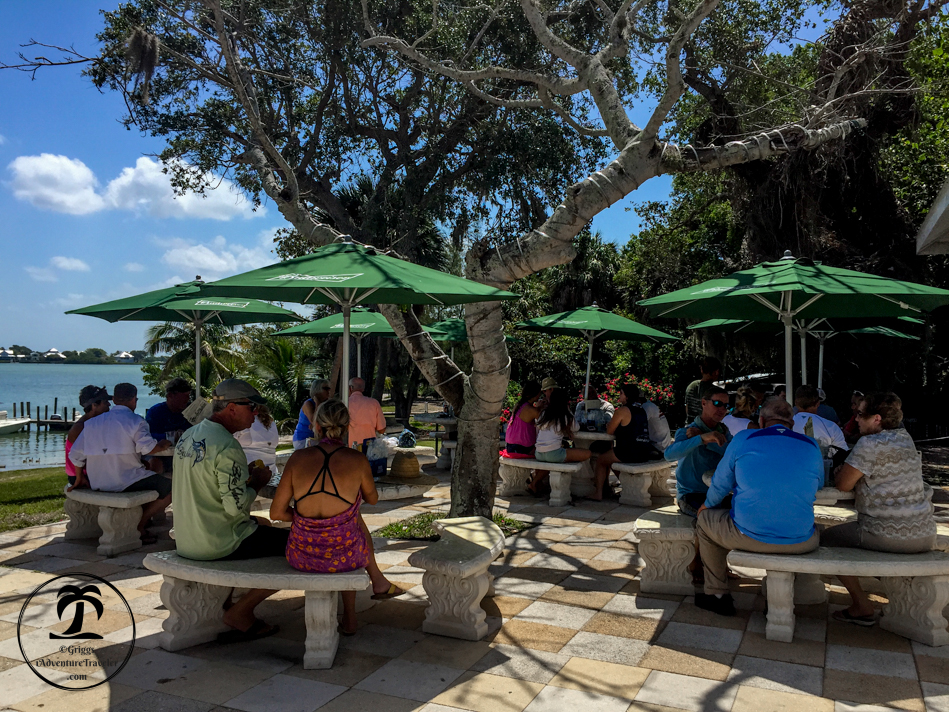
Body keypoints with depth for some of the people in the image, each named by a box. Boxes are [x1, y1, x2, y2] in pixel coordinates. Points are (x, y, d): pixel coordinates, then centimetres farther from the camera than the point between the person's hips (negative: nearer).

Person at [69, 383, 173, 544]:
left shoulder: (92, 423, 13)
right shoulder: (135, 420, -7)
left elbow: (75, 455, 11)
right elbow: (148, 448, -21)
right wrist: (163, 445, 0)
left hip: (97, 484, 8)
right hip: (126, 482, -8)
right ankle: (138, 526, 1)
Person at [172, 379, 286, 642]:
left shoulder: (188, 436, 7)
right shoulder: (227, 447, -22)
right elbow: (237, 507, -24)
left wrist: (244, 474, 12)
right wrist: (256, 482, -5)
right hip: (218, 544, -9)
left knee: (262, 526, 31)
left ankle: (223, 603, 27)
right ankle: (239, 612, 7)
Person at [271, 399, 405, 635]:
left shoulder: (298, 458, -10)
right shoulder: (357, 460, -13)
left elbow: (277, 513, -4)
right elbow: (372, 499, 6)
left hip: (301, 556, 2)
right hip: (343, 557, -2)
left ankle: (350, 616, 49)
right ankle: (377, 581, 54)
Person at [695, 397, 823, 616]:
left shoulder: (743, 438, 1)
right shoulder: (811, 446, 7)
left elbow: (720, 483, 10)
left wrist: (707, 505, 31)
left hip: (748, 536, -2)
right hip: (800, 543, 3)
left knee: (704, 519, 26)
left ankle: (717, 594, 31)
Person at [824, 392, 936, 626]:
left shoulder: (870, 444, -17)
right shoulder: (905, 439, 10)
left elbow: (843, 485, -14)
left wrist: (839, 472, 6)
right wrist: (849, 469, 11)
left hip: (889, 536, -8)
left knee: (827, 538, 9)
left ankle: (862, 606, 11)